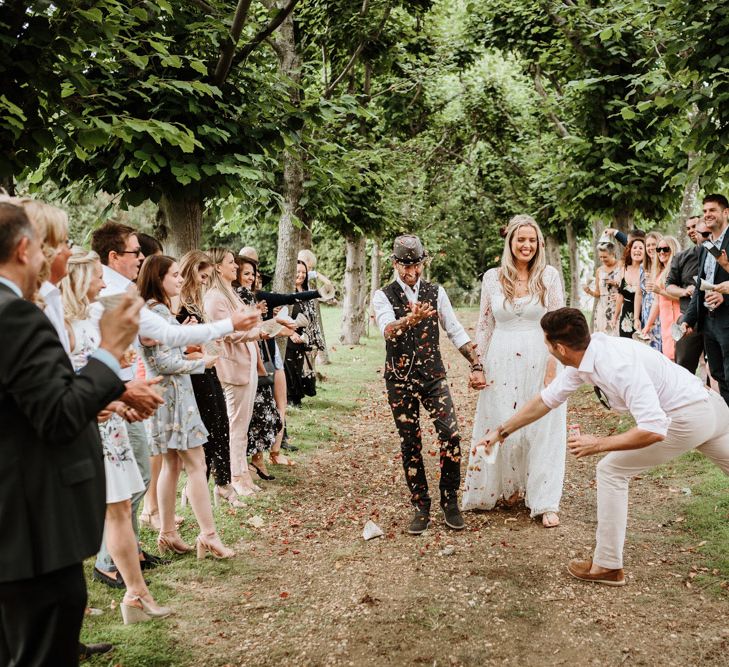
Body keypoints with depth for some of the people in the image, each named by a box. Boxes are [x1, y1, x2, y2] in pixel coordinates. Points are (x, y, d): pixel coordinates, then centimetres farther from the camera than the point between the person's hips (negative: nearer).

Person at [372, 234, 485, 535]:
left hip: (434, 375, 1)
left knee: (451, 435, -12)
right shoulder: (383, 296, -4)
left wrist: (476, 365, -2)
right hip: (399, 378, -1)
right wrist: (410, 319, -45)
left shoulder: (436, 292, 5)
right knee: (410, 443, 4)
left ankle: (450, 502, 5)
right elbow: (388, 329, -23)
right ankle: (421, 507, 16)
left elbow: (455, 330, 6)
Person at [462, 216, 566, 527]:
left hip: (540, 361, -2)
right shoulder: (492, 277, 3)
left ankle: (545, 502, 10)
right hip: (501, 364, 2)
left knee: (542, 430, 1)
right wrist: (478, 365, 5)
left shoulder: (549, 275, -1)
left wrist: (552, 367, -9)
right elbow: (484, 325, 9)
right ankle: (511, 487, 29)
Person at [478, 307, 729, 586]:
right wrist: (501, 431, 9)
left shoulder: (618, 365, -31)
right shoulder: (585, 357, -3)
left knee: (612, 470, -4)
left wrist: (597, 444, -24)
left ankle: (607, 566, 7)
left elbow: (654, 430, -33)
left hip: (686, 420, -10)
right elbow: (547, 399, 8)